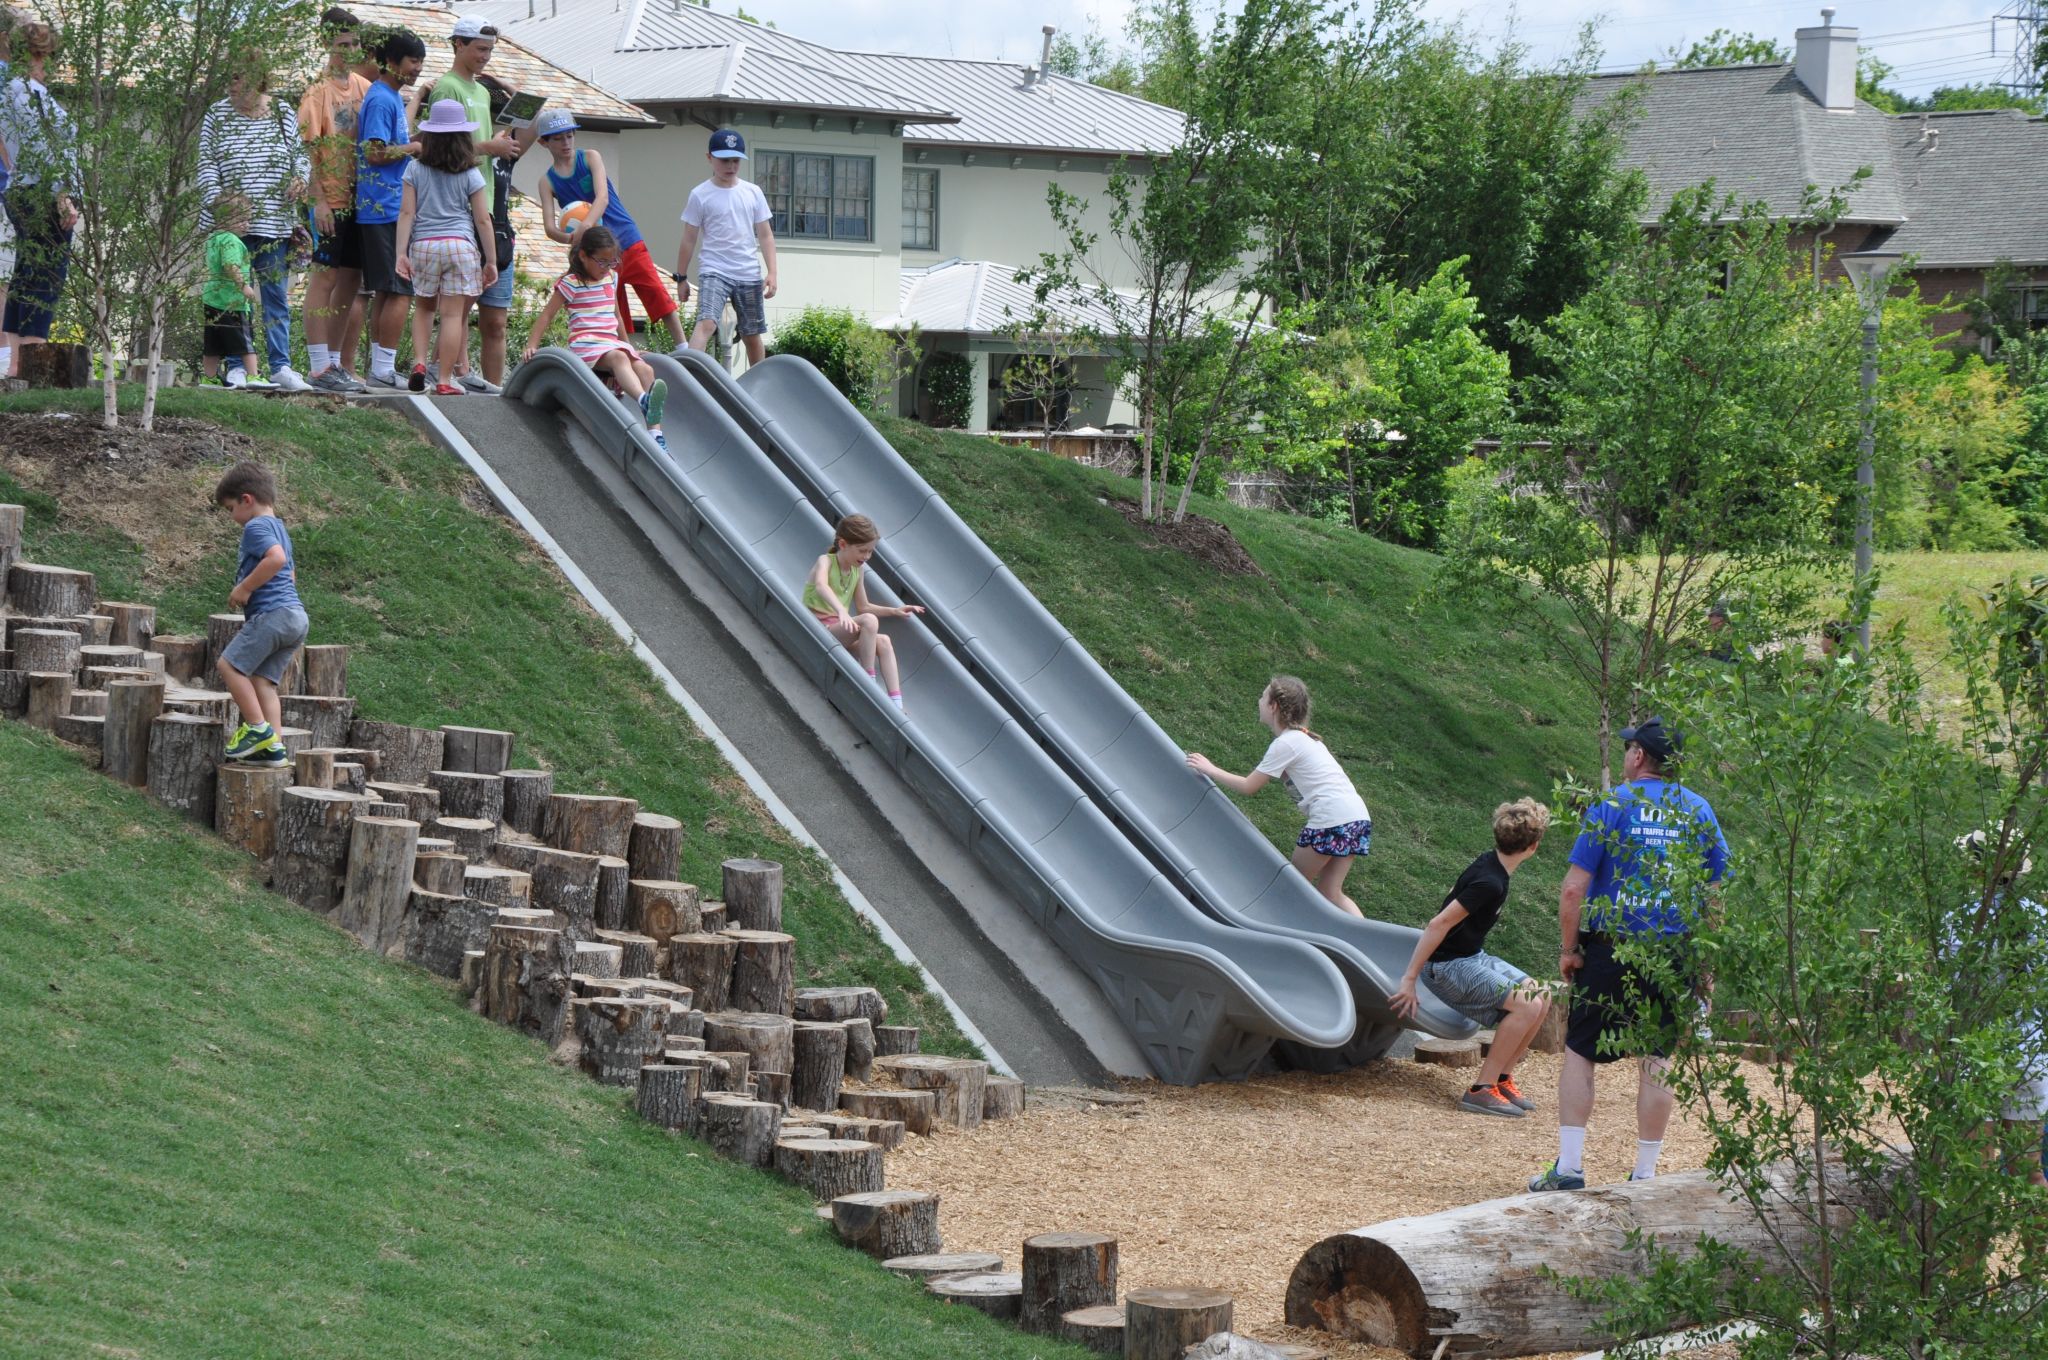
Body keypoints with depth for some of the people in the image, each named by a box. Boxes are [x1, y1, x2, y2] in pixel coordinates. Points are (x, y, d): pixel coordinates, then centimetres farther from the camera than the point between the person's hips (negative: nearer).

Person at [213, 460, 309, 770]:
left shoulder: (256, 527, -7)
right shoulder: (279, 529, 25)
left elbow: (276, 558, -26)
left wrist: (245, 588, -17)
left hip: (272, 613, -10)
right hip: (295, 615, 10)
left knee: (230, 664, -5)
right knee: (262, 680, 8)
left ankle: (257, 728, -8)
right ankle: (273, 747, 2)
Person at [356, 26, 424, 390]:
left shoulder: (392, 98, 18)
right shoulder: (381, 100, -13)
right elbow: (375, 152, -20)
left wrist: (414, 140, 12)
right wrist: (415, 147, -11)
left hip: (388, 208, 11)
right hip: (388, 209, -11)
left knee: (387, 291, 11)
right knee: (401, 290, -10)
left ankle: (379, 368, 13)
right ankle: (383, 369, -9)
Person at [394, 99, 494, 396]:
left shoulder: (415, 169, 4)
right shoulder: (470, 175, 1)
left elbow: (406, 212, -1)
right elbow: (483, 220, 2)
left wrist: (401, 253, 1)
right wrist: (491, 261, 8)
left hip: (423, 246, 2)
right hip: (461, 245, -2)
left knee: (424, 307, 20)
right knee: (453, 314, -1)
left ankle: (419, 363, 3)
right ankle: (446, 380, -2)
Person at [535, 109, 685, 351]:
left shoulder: (590, 158, 0)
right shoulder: (548, 182, 3)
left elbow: (602, 197, -16)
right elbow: (549, 227, -7)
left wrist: (585, 226, -35)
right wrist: (570, 238, -30)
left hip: (627, 241, -2)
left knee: (660, 299, -9)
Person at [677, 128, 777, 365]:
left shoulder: (753, 193, 7)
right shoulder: (700, 195, -1)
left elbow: (765, 235, 9)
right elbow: (689, 240, 3)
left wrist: (771, 272, 1)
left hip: (749, 274, 4)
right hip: (714, 272, -4)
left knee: (753, 335, 11)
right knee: (706, 323, -25)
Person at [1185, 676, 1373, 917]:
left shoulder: (1285, 744, -6)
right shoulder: (1303, 737, 22)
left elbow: (1248, 786, -2)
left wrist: (1210, 770, 8)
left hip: (1332, 818, -8)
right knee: (1329, 894, 9)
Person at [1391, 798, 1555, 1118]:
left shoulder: (1491, 865, 4)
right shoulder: (1489, 883, -26)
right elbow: (1438, 925, -28)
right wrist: (1409, 980, -26)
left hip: (1473, 958, 10)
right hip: (1447, 966, -10)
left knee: (1542, 1000, 4)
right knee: (1526, 1005, -21)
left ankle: (1503, 1079, 10)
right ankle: (1481, 1090, -16)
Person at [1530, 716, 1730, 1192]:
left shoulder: (1610, 805, -6)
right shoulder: (1698, 812, 5)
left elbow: (1573, 890, -10)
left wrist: (1568, 950, 0)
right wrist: (1707, 963, 13)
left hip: (1610, 950, -3)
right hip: (1675, 955, 3)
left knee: (1579, 1053, 8)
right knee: (1657, 1062, 9)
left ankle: (1568, 1166, 2)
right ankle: (1645, 1174, 11)